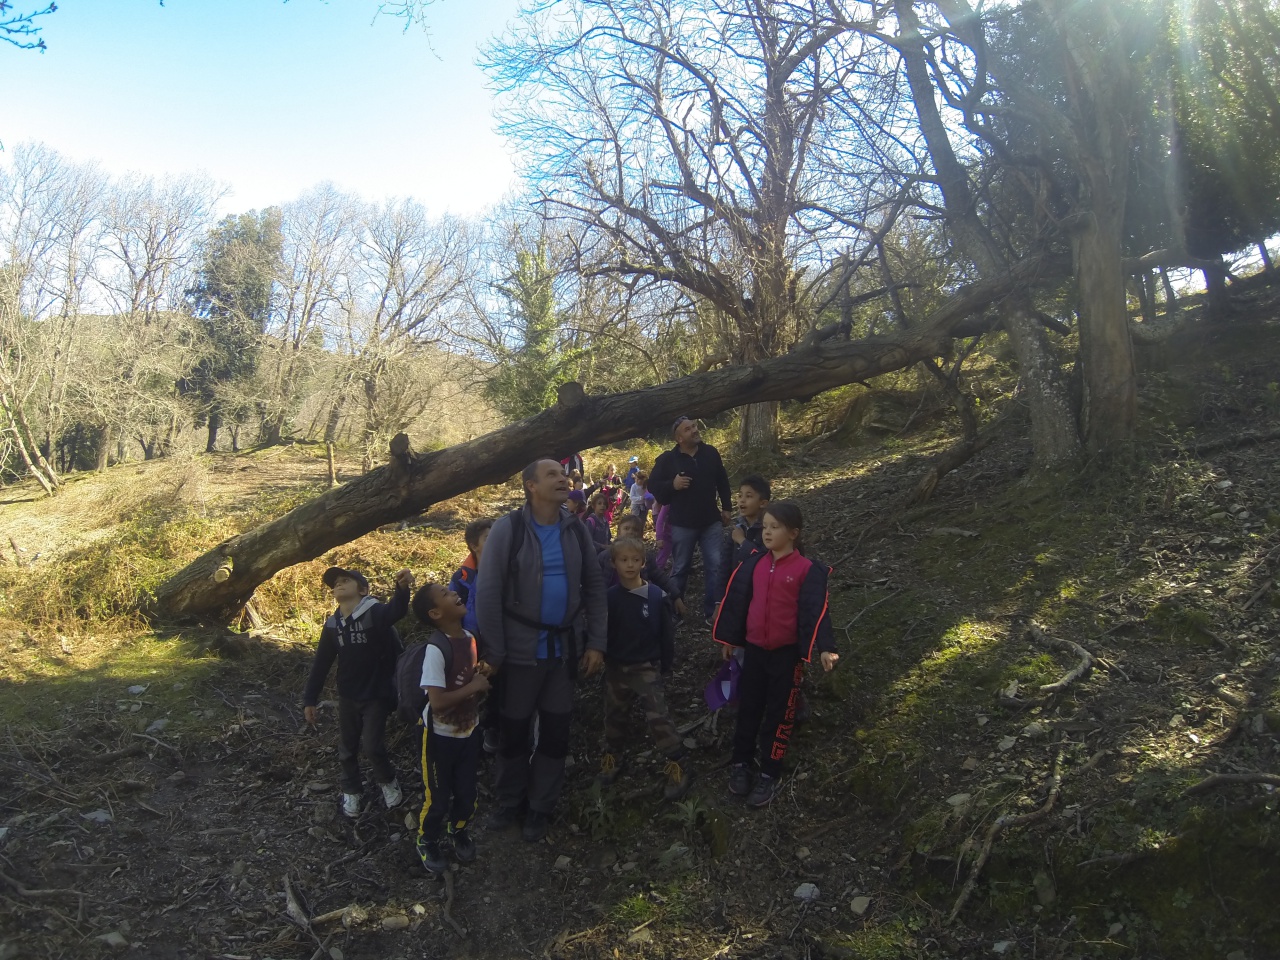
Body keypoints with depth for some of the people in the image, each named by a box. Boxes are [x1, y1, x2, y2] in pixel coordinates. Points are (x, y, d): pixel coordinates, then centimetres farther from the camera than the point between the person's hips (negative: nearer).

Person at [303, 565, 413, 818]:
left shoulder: (375, 613, -18)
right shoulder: (332, 626, 0)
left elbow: (396, 611, -41)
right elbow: (321, 665, 7)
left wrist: (402, 587, -63)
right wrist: (309, 699, 7)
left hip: (376, 695, -5)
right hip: (347, 697, 5)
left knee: (372, 746, -5)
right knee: (347, 749, 15)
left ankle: (388, 781, 25)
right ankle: (351, 791, 38)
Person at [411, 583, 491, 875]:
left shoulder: (469, 637, -3)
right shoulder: (435, 649, -27)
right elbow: (437, 701, -31)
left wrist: (482, 673, -7)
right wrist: (473, 687, -23)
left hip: (468, 730, 6)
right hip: (441, 735, -6)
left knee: (466, 792, 18)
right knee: (437, 797, 11)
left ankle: (457, 831, 46)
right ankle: (427, 841, 38)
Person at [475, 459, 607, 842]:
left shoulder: (576, 529, 1)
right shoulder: (508, 528, -11)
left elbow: (593, 587, 6)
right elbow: (489, 594, -12)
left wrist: (595, 643, 1)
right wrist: (493, 653, -12)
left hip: (564, 649, 4)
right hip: (521, 649, -3)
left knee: (556, 732, 12)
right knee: (514, 729, 11)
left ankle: (541, 807, 31)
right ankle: (509, 801, 34)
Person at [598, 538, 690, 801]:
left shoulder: (656, 595, -11)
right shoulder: (609, 596, -8)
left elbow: (666, 633, -3)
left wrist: (666, 665, 0)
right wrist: (601, 657, -2)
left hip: (647, 667, -3)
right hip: (615, 667, 3)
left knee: (658, 715, -7)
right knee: (614, 715, 17)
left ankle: (676, 765, 3)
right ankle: (613, 755, 38)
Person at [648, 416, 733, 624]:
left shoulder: (711, 453, 2)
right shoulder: (667, 459, -7)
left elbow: (722, 482, 13)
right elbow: (653, 485, -2)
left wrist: (726, 508, 12)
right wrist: (672, 484, -20)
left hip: (711, 522, 2)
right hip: (682, 524, -2)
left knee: (716, 566, -2)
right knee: (680, 569, 9)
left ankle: (712, 612, 8)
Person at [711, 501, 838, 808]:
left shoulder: (807, 570, -12)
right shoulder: (754, 564, 1)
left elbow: (815, 610, -16)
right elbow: (736, 600, 8)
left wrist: (823, 647, -27)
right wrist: (729, 638, 11)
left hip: (787, 652, -4)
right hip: (754, 648, 4)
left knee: (780, 713, 8)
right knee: (748, 707, 15)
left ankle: (770, 774, 18)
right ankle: (740, 763, 29)